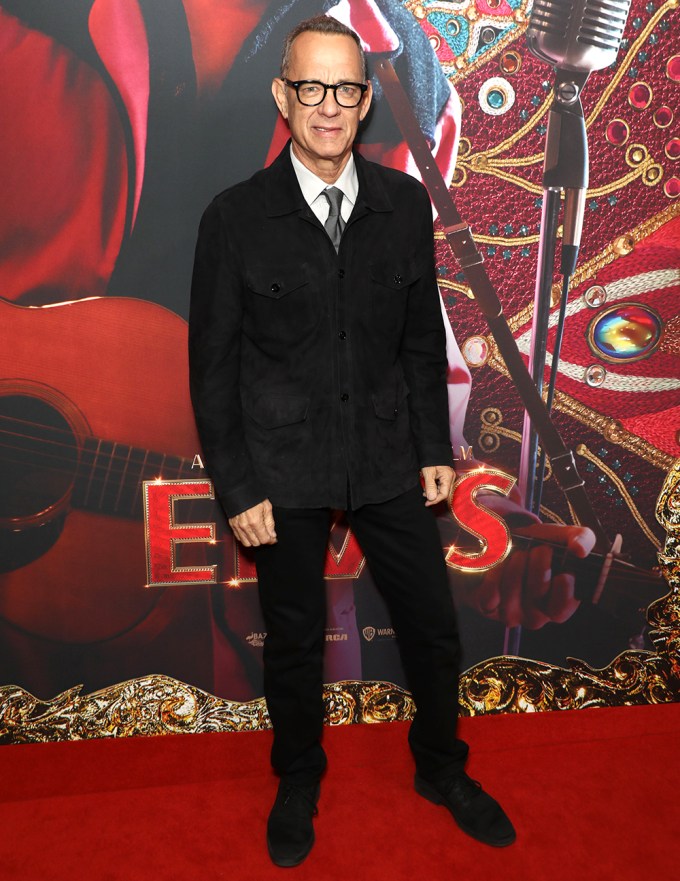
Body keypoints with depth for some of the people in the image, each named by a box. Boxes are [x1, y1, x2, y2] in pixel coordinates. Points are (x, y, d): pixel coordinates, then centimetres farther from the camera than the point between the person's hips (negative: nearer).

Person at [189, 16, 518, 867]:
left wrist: (436, 449, 5)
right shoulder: (235, 217, -8)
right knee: (293, 642, 14)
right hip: (283, 468, -2)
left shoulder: (405, 202, 0)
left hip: (387, 459, 3)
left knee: (433, 627, 13)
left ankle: (440, 767, 42)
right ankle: (298, 783, 42)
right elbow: (213, 365, -5)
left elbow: (423, 337, 7)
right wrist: (236, 488, -8)